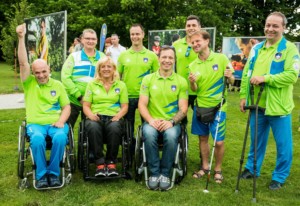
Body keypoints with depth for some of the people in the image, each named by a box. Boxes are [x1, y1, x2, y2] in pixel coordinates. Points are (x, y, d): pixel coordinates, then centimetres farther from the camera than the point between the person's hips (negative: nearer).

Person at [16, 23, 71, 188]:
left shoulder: (57, 85, 11)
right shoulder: (29, 83, 9)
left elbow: (66, 107, 10)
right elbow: (23, 63, -5)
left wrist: (61, 121, -10)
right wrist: (21, 38, -13)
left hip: (55, 122, 1)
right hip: (35, 123, 0)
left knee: (60, 137, -33)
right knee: (37, 139, -35)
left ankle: (54, 173, -13)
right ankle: (41, 175, -15)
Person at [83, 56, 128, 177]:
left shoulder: (121, 85, 17)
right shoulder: (92, 84, 17)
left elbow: (125, 106, 10)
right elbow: (86, 105, 10)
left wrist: (118, 116, -11)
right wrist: (90, 115, -12)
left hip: (113, 118, 0)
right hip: (96, 117, 0)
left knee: (114, 128, -37)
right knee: (93, 128, -36)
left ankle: (111, 162, -21)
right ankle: (100, 163, -27)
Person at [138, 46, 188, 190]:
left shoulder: (181, 81, 6)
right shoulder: (148, 79, 7)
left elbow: (183, 109, 1)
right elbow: (142, 104, 2)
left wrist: (171, 122, -16)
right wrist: (151, 120, -16)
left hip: (172, 122, 0)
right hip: (152, 120, 0)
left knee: (171, 136, -34)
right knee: (149, 134, -34)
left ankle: (165, 174, -13)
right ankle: (154, 173, -16)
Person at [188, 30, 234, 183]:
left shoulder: (221, 58, -7)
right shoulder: (192, 65, 2)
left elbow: (232, 81, -1)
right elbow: (195, 90, 2)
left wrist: (229, 77, -23)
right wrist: (192, 83, -19)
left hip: (218, 107, -3)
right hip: (200, 107, 3)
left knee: (219, 141, -2)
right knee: (203, 138, 13)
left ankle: (218, 169, 20)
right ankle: (205, 166, 30)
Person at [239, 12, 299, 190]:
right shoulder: (256, 48, 9)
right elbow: (246, 73, 12)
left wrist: (265, 78, -24)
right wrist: (243, 95, 8)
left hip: (278, 107, -5)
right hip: (257, 104, 5)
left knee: (283, 144, 7)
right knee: (257, 141, 19)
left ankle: (280, 177, 24)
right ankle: (252, 169, 35)